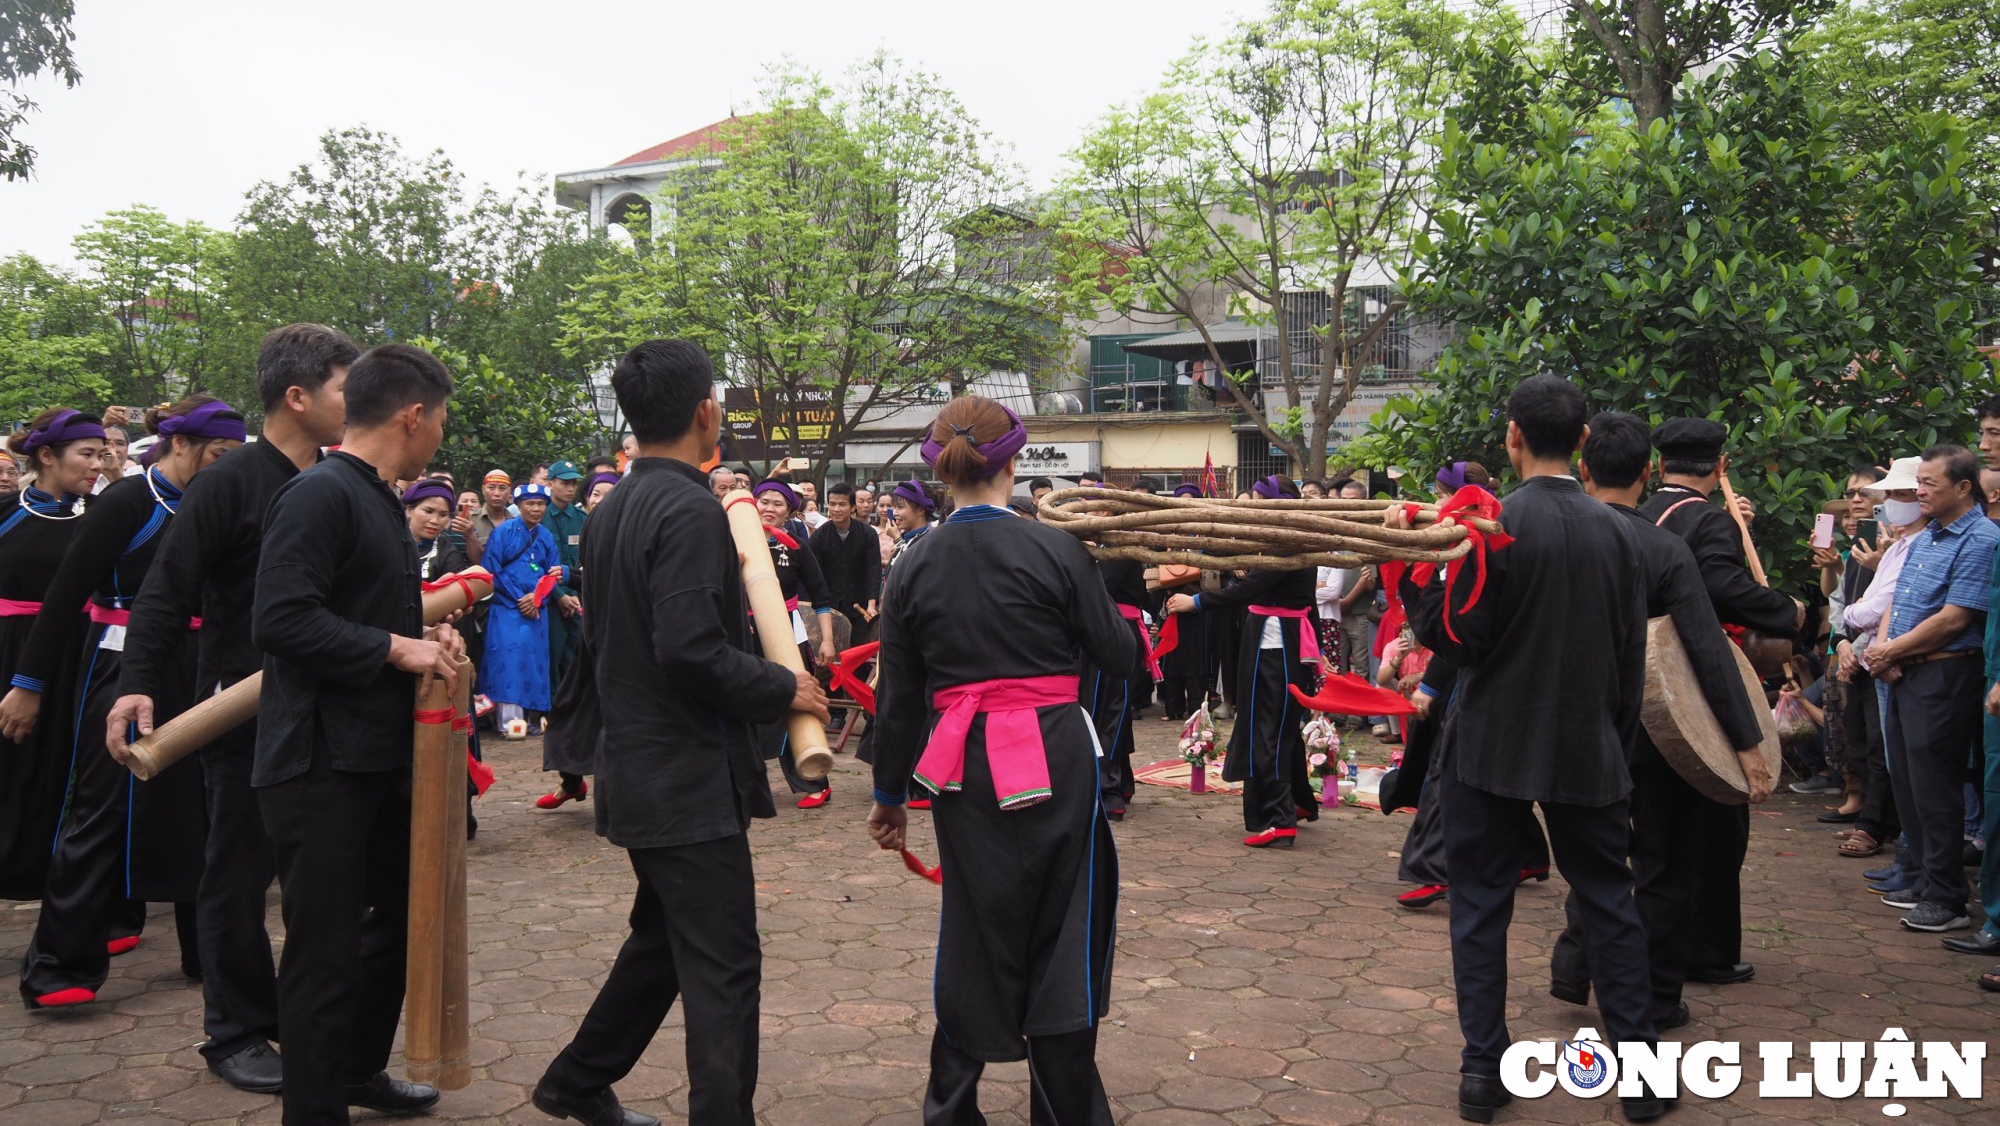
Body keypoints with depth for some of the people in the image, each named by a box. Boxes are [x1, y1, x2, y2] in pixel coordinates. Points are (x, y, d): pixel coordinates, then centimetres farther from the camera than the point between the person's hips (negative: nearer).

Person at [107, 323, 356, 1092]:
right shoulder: (231, 483, -13)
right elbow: (166, 591, -16)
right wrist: (138, 684, -25)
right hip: (243, 713, -6)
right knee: (240, 872, 6)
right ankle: (235, 1034, 20)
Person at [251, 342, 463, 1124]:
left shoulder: (378, 500, 14)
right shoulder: (319, 495, -17)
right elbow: (281, 619, -26)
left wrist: (423, 637, 4)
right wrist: (395, 648, -19)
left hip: (380, 756, 10)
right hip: (321, 762, -10)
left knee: (398, 914, 22)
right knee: (326, 950, 0)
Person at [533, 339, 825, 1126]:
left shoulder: (611, 511, 10)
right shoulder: (689, 509, -19)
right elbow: (691, 650, -27)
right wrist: (784, 688, -14)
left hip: (635, 767, 10)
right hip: (690, 777, -10)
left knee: (662, 937, 24)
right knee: (722, 967, -2)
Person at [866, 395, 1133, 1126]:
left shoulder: (914, 566, 0)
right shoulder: (1054, 549, -8)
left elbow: (898, 697, 4)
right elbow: (1118, 653, -1)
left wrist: (889, 794, 14)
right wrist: (1122, 616, 21)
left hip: (964, 765, 3)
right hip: (1056, 756, -2)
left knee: (976, 930, 17)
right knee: (1062, 932, 11)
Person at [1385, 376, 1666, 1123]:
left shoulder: (1494, 523, -14)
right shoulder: (1617, 530, 1)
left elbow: (1457, 639, -14)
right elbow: (1633, 657, 6)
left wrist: (1410, 574, -7)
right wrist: (1618, 738, 16)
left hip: (1493, 747, -3)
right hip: (1588, 750, 4)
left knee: (1481, 905, 7)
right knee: (1607, 901, 13)